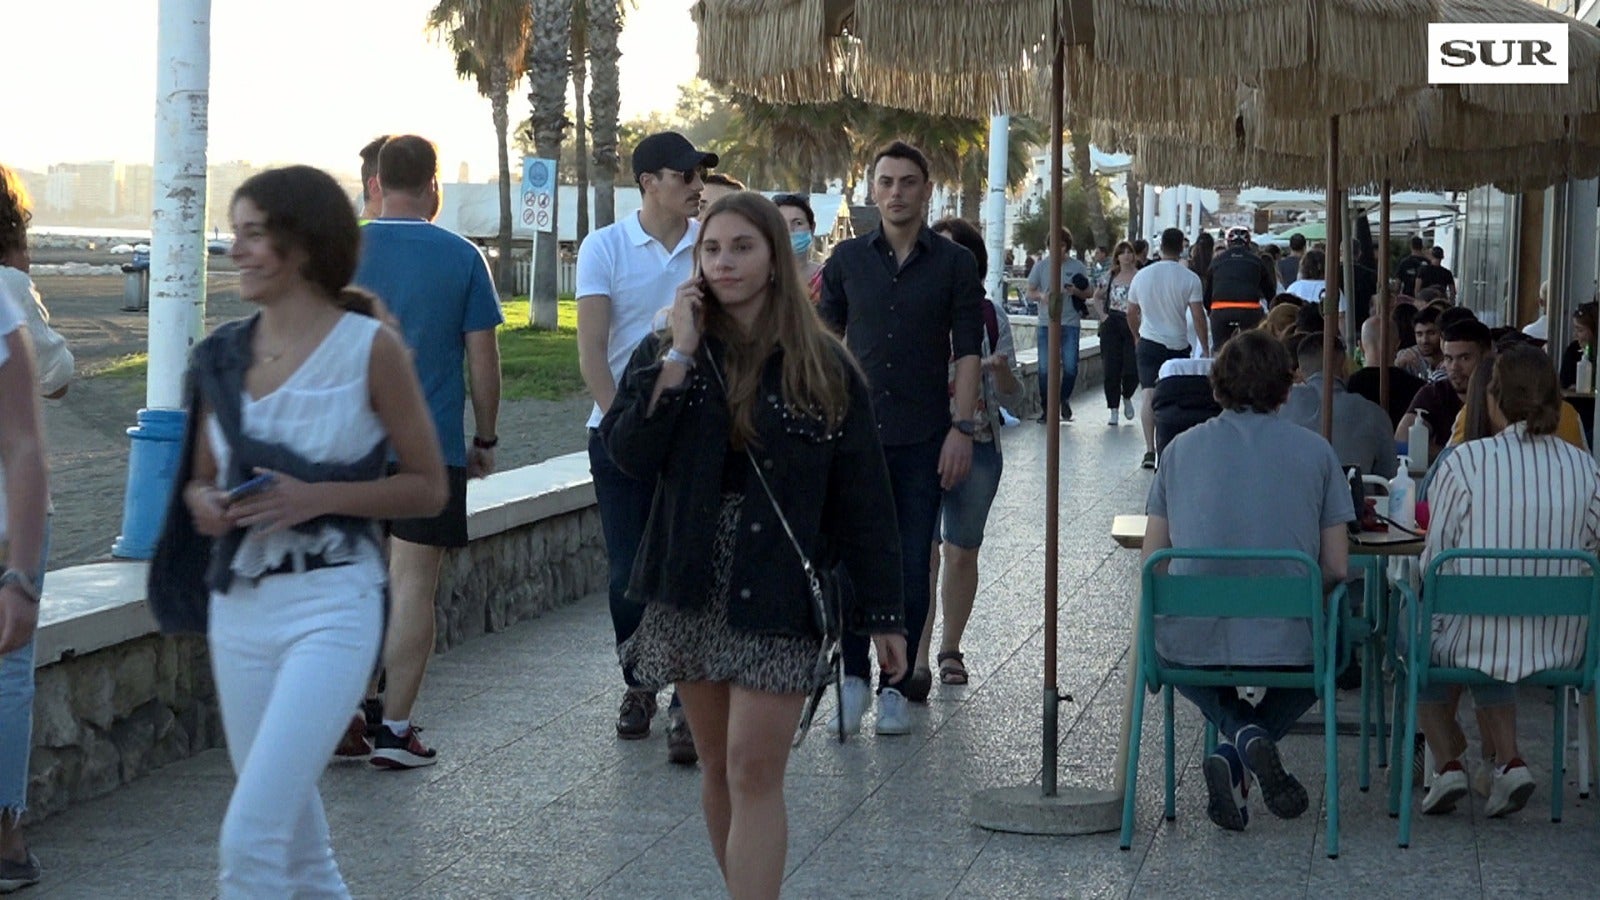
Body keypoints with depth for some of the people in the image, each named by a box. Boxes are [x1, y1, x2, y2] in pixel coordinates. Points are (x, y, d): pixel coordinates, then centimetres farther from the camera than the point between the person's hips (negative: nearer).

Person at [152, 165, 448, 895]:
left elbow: (428, 487, -5)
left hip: (330, 607, -6)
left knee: (250, 838, -14)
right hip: (237, 608, 6)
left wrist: (316, 496, -17)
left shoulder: (370, 349, -8)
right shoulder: (224, 355, 7)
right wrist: (205, 503, -7)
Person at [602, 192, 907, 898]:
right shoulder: (664, 355, 5)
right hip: (689, 593, 3)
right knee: (718, 770, 11)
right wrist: (680, 357, -15)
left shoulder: (824, 370, -1)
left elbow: (862, 501, 1)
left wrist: (883, 614, 1)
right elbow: (630, 455, -11)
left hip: (778, 599, -3)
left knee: (754, 772, -9)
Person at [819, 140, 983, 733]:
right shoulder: (847, 259, 7)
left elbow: (967, 351, 1)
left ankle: (896, 685, 12)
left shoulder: (954, 264, 3)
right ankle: (854, 677, 10)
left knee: (911, 567, 2)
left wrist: (962, 428, -7)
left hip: (923, 438, -1)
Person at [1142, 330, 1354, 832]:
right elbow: (1337, 570, 4)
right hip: (1285, 641, -1)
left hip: (1192, 641, 1)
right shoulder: (1316, 452, 3)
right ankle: (1237, 758, 6)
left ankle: (1240, 732, 6)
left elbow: (1152, 560, 8)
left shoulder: (1181, 448, 6)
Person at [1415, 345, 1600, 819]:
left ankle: (1448, 764, 19)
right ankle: (1509, 763, 20)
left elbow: (1434, 556, -8)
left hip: (1476, 638, -4)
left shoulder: (1466, 460, -14)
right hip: (1561, 645, 4)